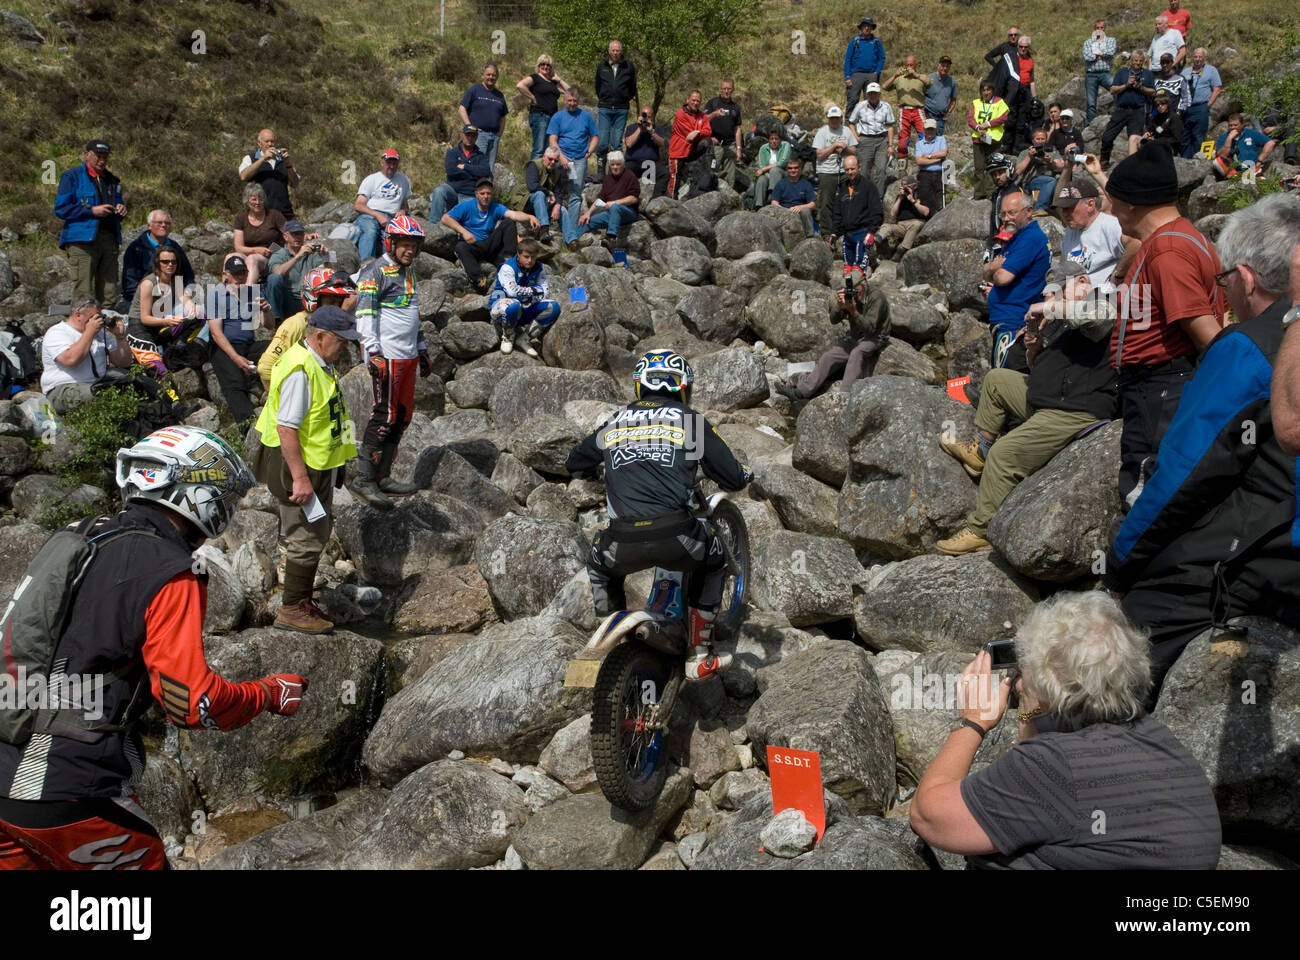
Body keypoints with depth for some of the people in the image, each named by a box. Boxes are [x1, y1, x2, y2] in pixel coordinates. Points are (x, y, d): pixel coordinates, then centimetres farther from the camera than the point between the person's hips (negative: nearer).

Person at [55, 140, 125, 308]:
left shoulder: (112, 180, 21)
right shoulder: (71, 176, 3)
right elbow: (60, 209, -4)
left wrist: (121, 209, 7)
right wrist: (92, 211, -13)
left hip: (109, 239, 6)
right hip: (82, 239, -5)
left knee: (109, 294, 2)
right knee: (83, 294, -11)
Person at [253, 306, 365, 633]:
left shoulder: (322, 365, 10)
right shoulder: (300, 369, -23)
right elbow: (286, 427, -27)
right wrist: (300, 478, -27)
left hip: (319, 465, 11)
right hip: (299, 465, -11)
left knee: (316, 535, 19)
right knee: (307, 539, -2)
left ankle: (300, 598, 32)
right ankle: (292, 609, 10)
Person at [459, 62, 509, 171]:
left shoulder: (499, 95, 19)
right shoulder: (474, 90, 4)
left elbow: (502, 117, 23)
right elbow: (461, 109, -1)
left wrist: (499, 136, 11)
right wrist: (470, 127, -10)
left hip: (494, 136, 5)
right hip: (478, 134, -5)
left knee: (490, 169, 3)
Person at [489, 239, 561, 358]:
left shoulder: (539, 269, 5)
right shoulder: (507, 268, -13)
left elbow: (545, 293, -4)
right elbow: (512, 291, -28)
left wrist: (531, 298, -21)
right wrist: (532, 290, -14)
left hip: (524, 311, 6)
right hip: (500, 305, -5)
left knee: (554, 307, -15)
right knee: (513, 305, -43)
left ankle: (524, 339, -9)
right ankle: (508, 338, -10)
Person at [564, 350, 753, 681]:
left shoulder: (616, 422, 20)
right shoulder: (691, 421, 12)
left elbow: (574, 464, 34)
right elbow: (732, 478, 12)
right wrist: (746, 474, 36)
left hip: (623, 545, 2)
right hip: (676, 538, -2)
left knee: (599, 566, 36)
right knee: (713, 561, 30)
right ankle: (699, 657, 25)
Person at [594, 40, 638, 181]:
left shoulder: (629, 67, 4)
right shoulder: (602, 66, 7)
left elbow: (633, 87, 17)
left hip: (621, 110, 0)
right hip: (604, 108, 0)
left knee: (616, 143, -2)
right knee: (602, 141, -9)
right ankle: (600, 170, -1)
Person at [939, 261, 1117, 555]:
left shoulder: (1099, 302, -4)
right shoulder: (1058, 323, 22)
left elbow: (1098, 314, -31)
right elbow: (1041, 369, 26)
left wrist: (1053, 307, -18)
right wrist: (1034, 348, 5)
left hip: (1077, 411, -11)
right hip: (1046, 403, 11)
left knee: (1003, 454, -19)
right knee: (996, 379, 23)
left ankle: (980, 531, -16)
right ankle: (980, 449, 20)